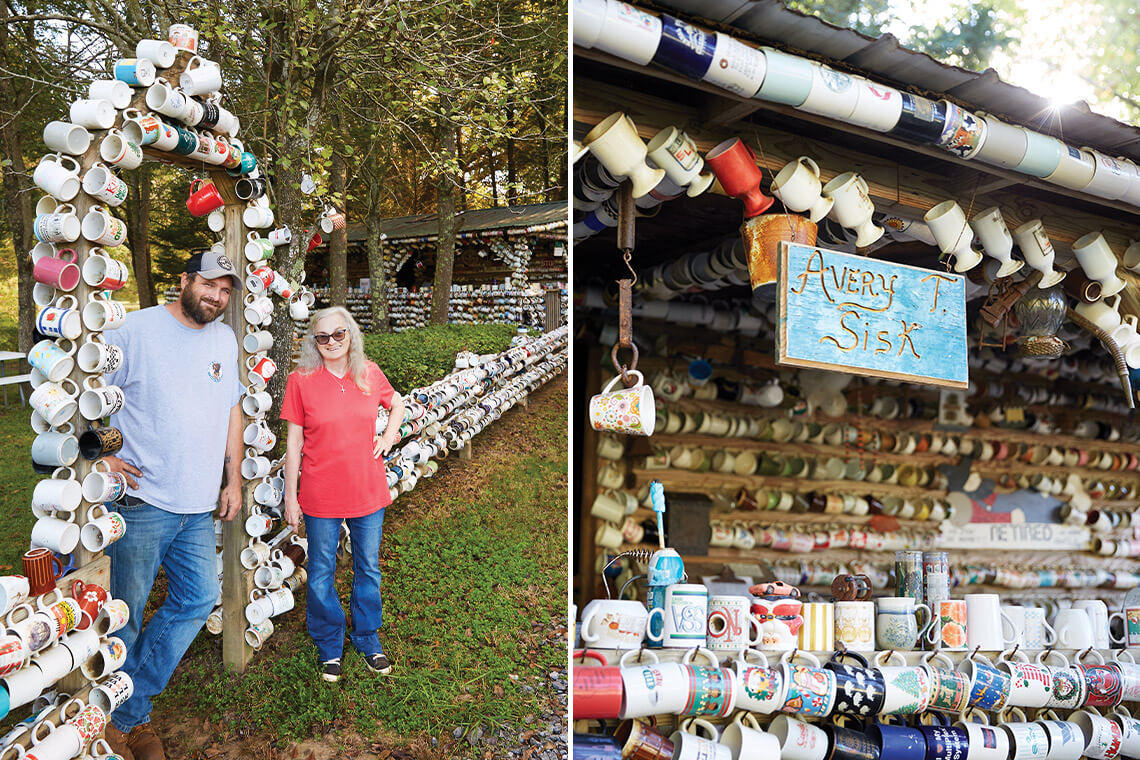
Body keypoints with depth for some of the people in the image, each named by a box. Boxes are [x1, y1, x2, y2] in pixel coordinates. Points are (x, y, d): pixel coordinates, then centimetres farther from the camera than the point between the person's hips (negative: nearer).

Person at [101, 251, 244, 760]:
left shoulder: (225, 340, 12)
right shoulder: (135, 331, -7)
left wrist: (234, 479, 17)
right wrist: (99, 457, -13)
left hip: (198, 507, 6)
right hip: (140, 503, -6)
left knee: (197, 601, 8)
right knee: (123, 618, 3)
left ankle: (128, 713, 22)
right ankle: (120, 718, 24)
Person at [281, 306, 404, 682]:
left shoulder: (370, 374, -2)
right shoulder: (301, 380, -9)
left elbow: (397, 405, 19)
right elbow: (294, 442, -5)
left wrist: (389, 435, 1)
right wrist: (290, 497, -4)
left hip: (368, 491, 2)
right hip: (321, 496, -2)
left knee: (369, 569, 15)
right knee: (321, 574, 11)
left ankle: (368, 640, 36)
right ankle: (329, 646, 32)